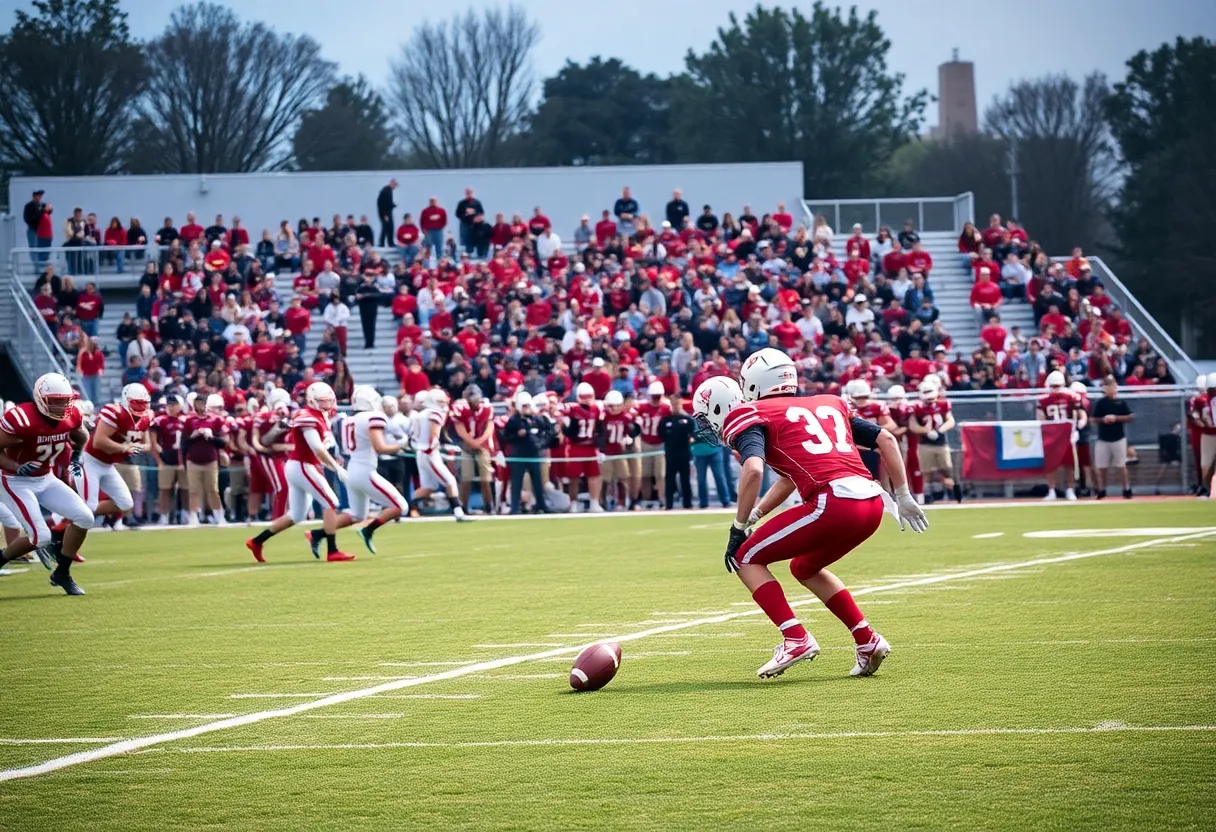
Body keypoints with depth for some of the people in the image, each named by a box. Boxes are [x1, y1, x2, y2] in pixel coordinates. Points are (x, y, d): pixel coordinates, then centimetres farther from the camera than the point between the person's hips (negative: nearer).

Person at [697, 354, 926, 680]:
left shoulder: (752, 416, 8)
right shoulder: (830, 405, 28)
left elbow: (753, 470, -11)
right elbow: (886, 439, 26)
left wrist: (739, 528, -3)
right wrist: (903, 496, 30)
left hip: (834, 503, -7)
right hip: (873, 501, 7)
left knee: (746, 558, 9)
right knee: (804, 568, 31)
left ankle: (796, 640, -4)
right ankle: (867, 640, 23)